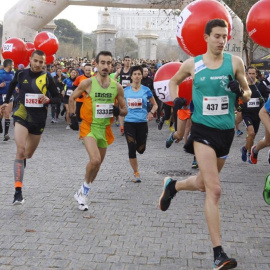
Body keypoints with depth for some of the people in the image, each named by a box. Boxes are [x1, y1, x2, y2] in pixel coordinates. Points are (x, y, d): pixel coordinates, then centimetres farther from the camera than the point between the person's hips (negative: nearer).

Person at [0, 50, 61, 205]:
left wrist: (48, 100, -19)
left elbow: (57, 98, 1)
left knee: (28, 154, 16)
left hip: (39, 120, 2)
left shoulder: (47, 78, -5)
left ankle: (23, 160, 56)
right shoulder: (21, 74, -3)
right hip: (22, 116, -2)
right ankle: (18, 191, -21)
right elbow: (13, 85, 20)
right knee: (20, 151, -19)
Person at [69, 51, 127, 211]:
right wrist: (73, 117, -4)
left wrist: (118, 111, -16)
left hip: (105, 128, 4)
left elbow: (124, 111, 6)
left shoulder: (117, 87, -2)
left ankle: (83, 193, 35)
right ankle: (85, 188, 3)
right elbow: (72, 98, 5)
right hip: (89, 126, -4)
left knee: (98, 163, 14)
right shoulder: (88, 83, -10)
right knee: (95, 160, -23)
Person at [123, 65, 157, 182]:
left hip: (142, 123, 0)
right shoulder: (126, 90, 3)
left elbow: (155, 105, 8)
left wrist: (151, 112, -11)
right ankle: (136, 174, 9)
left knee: (141, 149, 5)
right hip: (129, 123, 0)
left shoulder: (146, 90, -1)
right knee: (131, 149, -5)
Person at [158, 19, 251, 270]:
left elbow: (247, 94, 9)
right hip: (203, 130, -3)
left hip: (226, 131, 3)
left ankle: (172, 186, 52)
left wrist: (240, 92, -14)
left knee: (202, 184, 19)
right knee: (214, 190, -14)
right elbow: (173, 82, 18)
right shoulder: (192, 64, -1)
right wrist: (176, 100, 0)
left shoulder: (235, 62, 0)